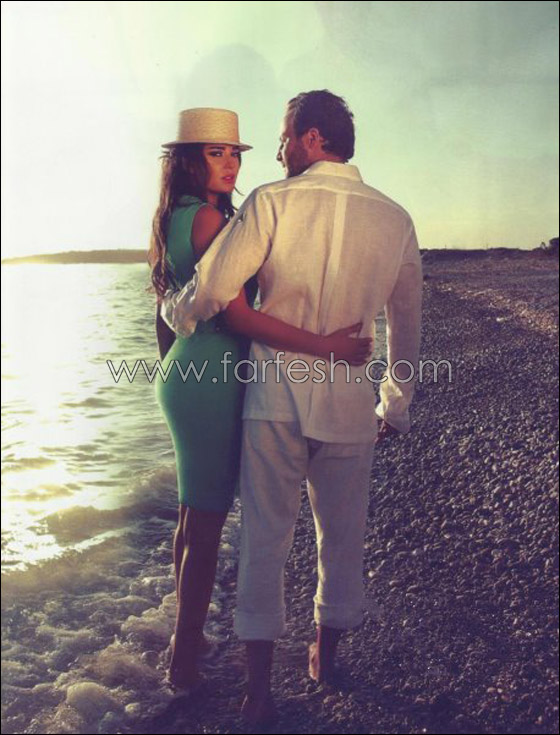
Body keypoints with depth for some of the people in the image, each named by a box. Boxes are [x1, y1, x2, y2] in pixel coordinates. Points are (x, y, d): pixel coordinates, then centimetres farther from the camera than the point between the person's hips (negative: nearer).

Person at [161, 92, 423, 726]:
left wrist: (170, 311, 13)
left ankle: (259, 688, 16)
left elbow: (207, 295, -11)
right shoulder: (394, 219, 2)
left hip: (275, 396, -2)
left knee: (264, 538, 9)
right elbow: (407, 327, 10)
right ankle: (326, 655, 38)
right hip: (349, 405, 3)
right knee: (342, 535, 19)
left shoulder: (272, 203, -9)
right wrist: (395, 407, 22)